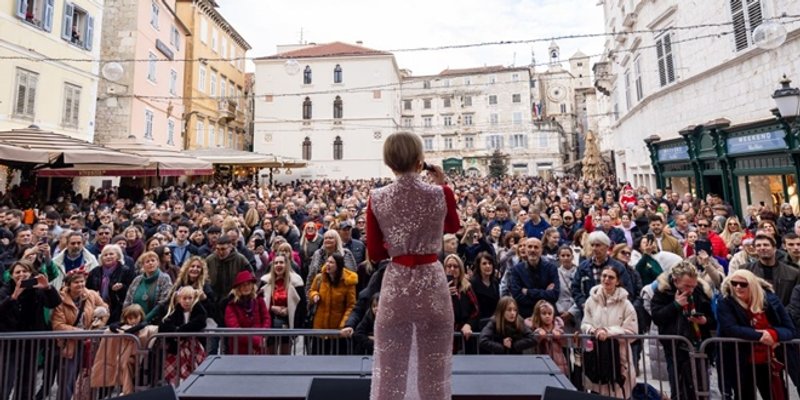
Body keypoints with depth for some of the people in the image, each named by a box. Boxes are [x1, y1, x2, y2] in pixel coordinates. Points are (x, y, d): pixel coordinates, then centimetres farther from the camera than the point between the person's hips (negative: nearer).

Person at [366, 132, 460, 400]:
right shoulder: (441, 194, -8)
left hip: (395, 285, 1)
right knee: (434, 371, 17)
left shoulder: (377, 199, -6)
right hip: (432, 283, 0)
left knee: (389, 371, 15)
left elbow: (375, 254, 0)